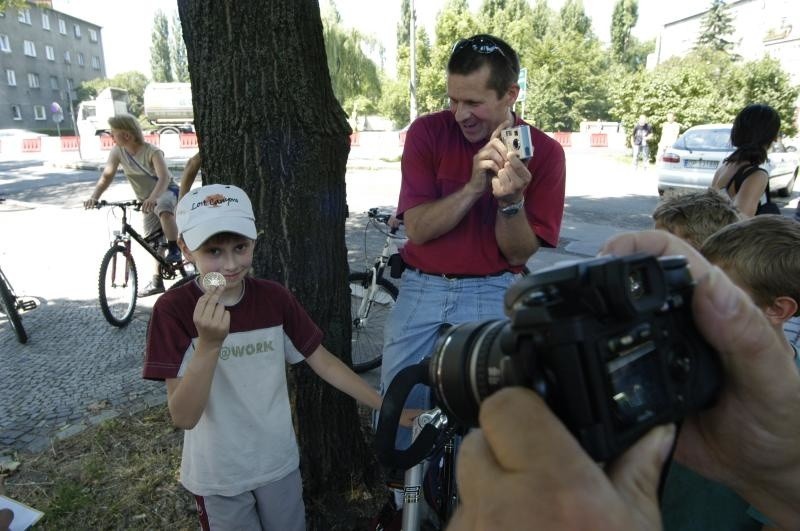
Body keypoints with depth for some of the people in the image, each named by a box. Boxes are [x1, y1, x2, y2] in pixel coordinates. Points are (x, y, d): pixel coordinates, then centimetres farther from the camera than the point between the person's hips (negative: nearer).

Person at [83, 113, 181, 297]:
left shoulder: (152, 151, -25)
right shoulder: (117, 151, -9)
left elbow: (164, 177, -39)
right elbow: (107, 176, -12)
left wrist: (153, 198, -56)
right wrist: (94, 196, -29)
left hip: (165, 192, -6)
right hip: (147, 200, 6)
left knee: (162, 207, -42)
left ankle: (174, 250, -29)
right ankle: (157, 281, 21)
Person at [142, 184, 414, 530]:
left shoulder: (274, 298, -11)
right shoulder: (173, 310, -19)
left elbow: (323, 362, -4)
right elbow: (183, 417, -22)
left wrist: (388, 408, -6)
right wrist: (209, 344, -37)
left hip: (279, 463, 3)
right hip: (217, 476, -2)